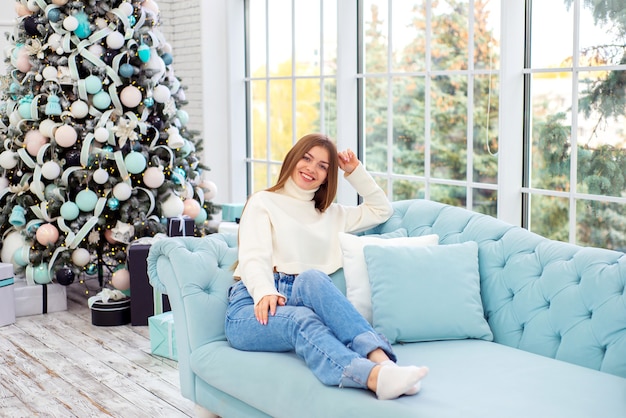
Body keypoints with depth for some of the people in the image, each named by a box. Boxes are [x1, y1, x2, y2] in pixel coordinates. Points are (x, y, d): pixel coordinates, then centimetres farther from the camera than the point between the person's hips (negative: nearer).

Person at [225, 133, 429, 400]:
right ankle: (375, 376, -66)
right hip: (254, 304, -2)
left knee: (311, 277, -36)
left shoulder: (332, 213, 31)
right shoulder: (263, 202, 15)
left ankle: (380, 359, -58)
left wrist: (355, 172, 28)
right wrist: (265, 292, -23)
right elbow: (253, 257, -2)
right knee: (302, 319, -39)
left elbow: (381, 210, 39)